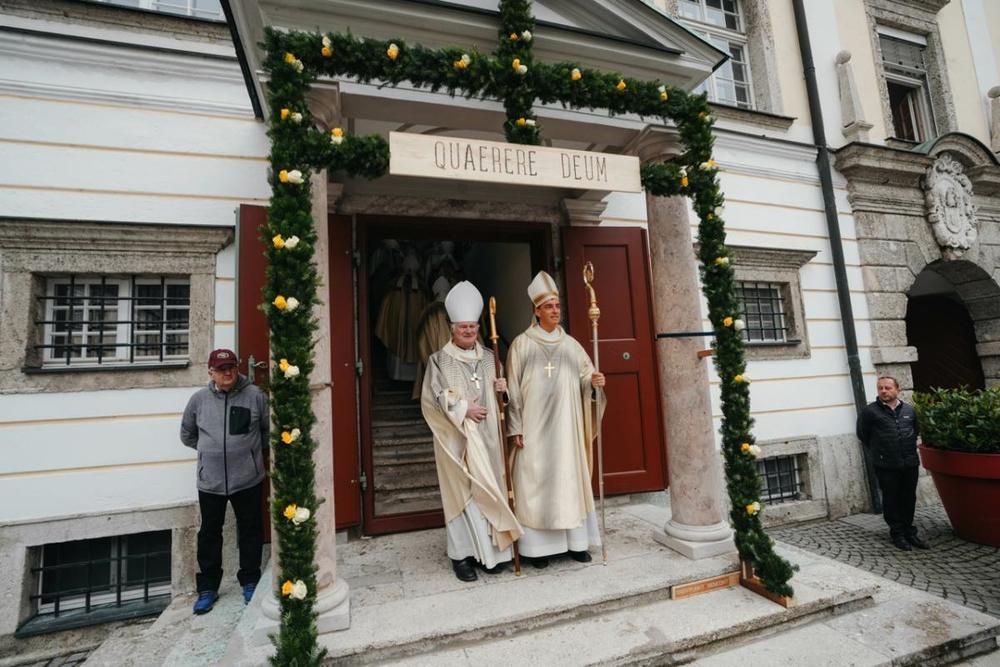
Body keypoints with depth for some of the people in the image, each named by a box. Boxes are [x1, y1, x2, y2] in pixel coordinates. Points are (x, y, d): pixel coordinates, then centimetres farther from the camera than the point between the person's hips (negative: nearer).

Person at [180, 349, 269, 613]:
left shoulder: (255, 395, -7)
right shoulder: (199, 399, -1)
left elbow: (268, 429, 5)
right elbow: (187, 434, 15)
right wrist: (209, 450, 12)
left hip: (248, 479, -1)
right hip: (210, 481, 2)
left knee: (250, 532, 11)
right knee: (209, 534, 14)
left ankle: (250, 582, 28)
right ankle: (208, 588, 30)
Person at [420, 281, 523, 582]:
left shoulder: (489, 358, 12)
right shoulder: (439, 360, -1)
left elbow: (499, 393, 19)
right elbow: (433, 398, -7)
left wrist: (503, 388, -5)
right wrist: (462, 409, -16)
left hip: (487, 436, 4)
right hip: (458, 437, -4)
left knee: (488, 490, 7)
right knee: (463, 492, -2)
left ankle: (489, 549, 19)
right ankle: (462, 554, 9)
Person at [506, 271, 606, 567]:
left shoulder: (570, 344, 8)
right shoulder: (521, 344, -2)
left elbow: (585, 377, 7)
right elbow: (513, 388, -4)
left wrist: (593, 382, -17)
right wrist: (516, 428, -8)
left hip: (566, 426, 3)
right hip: (535, 427, -3)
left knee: (571, 478, 9)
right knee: (536, 481, 1)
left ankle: (576, 541, 22)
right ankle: (539, 546, 12)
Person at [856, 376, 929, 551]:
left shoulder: (909, 409, 6)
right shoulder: (870, 411, -7)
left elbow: (916, 430, 23)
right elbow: (863, 435, 4)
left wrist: (909, 449, 18)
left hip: (910, 463, 4)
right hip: (886, 466, -4)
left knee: (909, 499, 12)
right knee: (891, 500, 5)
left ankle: (909, 532, 26)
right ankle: (897, 534, 16)